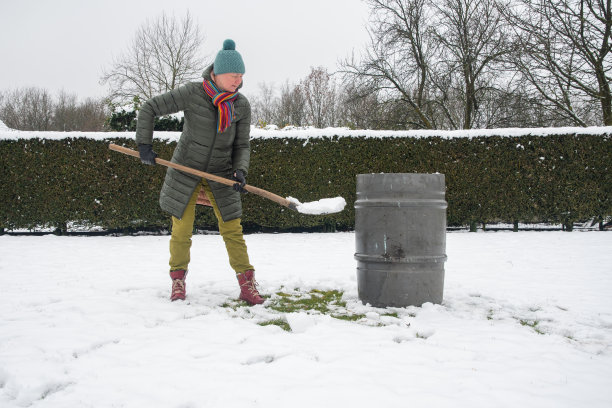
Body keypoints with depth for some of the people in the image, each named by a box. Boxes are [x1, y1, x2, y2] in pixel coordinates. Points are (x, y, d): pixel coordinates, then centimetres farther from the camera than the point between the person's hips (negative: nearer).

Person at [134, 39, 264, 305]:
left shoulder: (241, 105, -6)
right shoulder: (193, 93, -15)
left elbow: (242, 146, 1)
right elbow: (149, 109, -9)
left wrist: (240, 171, -17)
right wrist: (144, 145, -16)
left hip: (221, 174, 2)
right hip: (186, 171, -2)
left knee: (232, 230, -1)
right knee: (181, 230, 4)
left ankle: (247, 287, 5)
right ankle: (177, 281, 24)